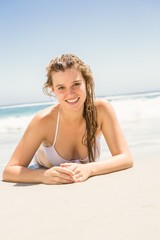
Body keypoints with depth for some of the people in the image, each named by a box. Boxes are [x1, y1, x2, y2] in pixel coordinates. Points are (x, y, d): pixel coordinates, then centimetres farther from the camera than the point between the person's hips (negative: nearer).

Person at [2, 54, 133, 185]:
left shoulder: (101, 109, -23)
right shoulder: (44, 120, -27)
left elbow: (126, 158, -24)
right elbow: (9, 171, -26)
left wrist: (88, 169, -41)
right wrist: (44, 175, -45)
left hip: (87, 188, 1)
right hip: (47, 190, -1)